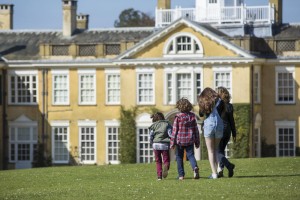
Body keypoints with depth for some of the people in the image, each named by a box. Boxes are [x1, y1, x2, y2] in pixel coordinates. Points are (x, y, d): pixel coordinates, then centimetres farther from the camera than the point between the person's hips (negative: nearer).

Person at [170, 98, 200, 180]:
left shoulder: (178, 117, -10)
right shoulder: (192, 116, 2)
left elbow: (174, 131, -7)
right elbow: (196, 129, 6)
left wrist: (172, 142, -1)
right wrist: (197, 142, 14)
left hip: (180, 140, -3)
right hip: (190, 140, 3)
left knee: (179, 157, 10)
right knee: (190, 155, 5)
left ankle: (181, 175, 9)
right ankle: (195, 167, -25)